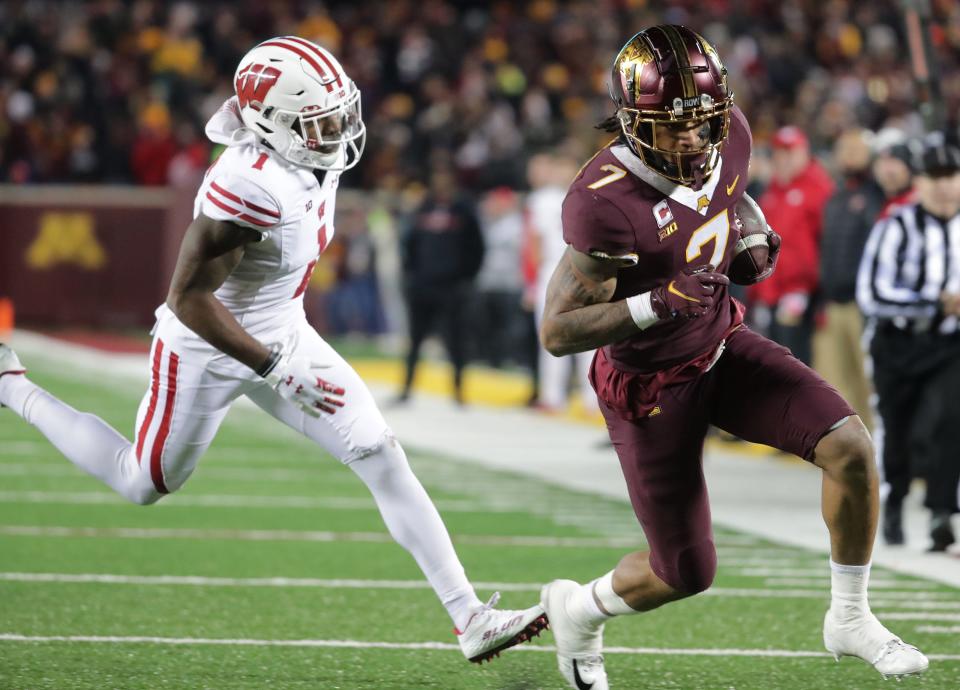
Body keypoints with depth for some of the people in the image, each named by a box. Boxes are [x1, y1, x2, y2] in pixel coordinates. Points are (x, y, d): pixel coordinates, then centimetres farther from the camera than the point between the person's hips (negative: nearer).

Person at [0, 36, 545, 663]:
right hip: (208, 350, -7)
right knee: (142, 484, 15)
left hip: (281, 334, 7)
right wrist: (275, 369, -29)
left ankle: (470, 618, -4)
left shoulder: (317, 163, -8)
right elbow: (189, 297, -30)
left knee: (382, 456, -4)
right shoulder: (249, 186, -35)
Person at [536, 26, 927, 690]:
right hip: (653, 388, -6)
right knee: (686, 574, 4)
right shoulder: (604, 203, -31)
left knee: (851, 447, -15)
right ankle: (577, 609, 37)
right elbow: (558, 332, -27)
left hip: (724, 346, 6)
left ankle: (850, 620, 5)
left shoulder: (730, 135, -12)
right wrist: (657, 304, -38)